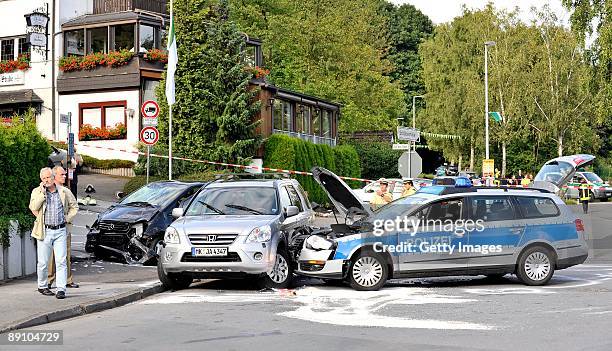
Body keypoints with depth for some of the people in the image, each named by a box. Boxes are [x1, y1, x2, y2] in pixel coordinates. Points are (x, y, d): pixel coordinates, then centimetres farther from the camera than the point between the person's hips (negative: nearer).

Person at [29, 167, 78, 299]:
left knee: (61, 261, -7)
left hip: (60, 231, 1)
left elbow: (74, 206, 19)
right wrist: (42, 192, -15)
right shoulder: (37, 192, 3)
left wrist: (67, 218, 6)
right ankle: (42, 286, 25)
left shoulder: (64, 192, 6)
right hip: (44, 231, 0)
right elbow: (33, 207, -14)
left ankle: (61, 289, -7)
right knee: (43, 262, 6)